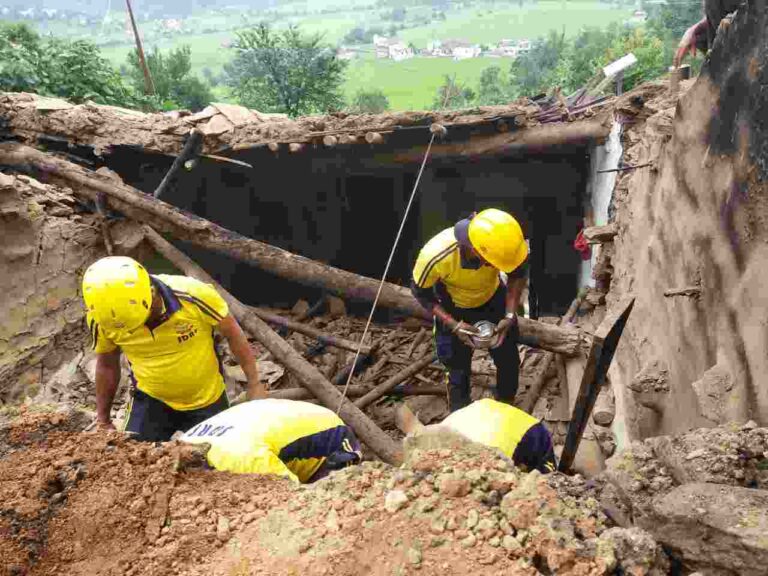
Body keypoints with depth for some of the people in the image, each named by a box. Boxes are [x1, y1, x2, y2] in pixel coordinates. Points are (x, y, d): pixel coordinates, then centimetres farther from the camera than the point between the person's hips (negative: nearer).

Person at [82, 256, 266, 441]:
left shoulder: (194, 294, -30)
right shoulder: (102, 317, -21)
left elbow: (232, 333, -14)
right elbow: (107, 364, -2)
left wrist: (254, 383, -6)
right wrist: (103, 420, 8)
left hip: (206, 399, -1)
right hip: (151, 399, 2)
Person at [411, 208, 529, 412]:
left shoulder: (500, 241, -35)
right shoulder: (434, 256, -41)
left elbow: (518, 272, -12)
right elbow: (421, 293, -19)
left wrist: (510, 315, -20)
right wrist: (454, 325, -26)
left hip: (493, 299, 3)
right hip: (452, 309, -3)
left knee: (508, 359, 17)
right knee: (458, 369, 7)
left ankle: (507, 407, 45)